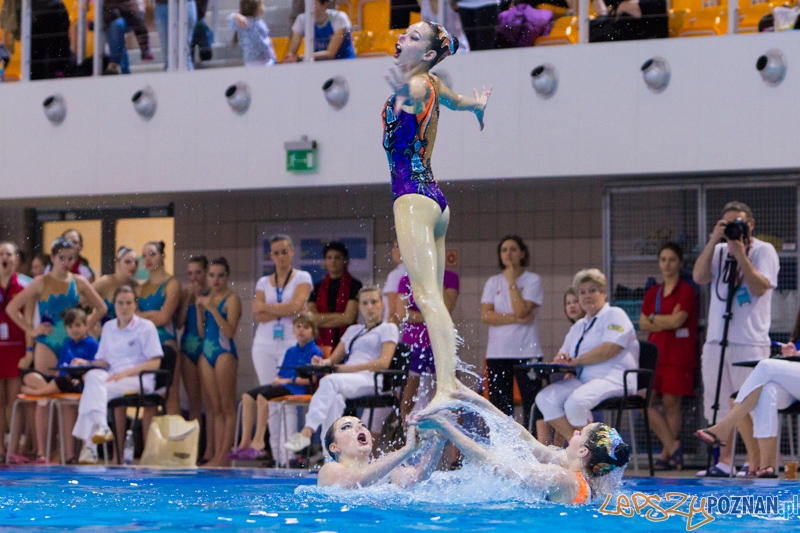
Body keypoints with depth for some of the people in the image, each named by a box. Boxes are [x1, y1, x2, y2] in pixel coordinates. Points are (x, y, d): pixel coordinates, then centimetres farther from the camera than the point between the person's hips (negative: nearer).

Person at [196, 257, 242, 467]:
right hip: (207, 353, 7)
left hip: (225, 352, -7)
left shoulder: (231, 299, -6)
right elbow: (202, 332, 15)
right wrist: (199, 309, 2)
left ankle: (223, 456, -8)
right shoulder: (207, 298, 15)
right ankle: (217, 455, 6)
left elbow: (230, 331, -16)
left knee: (227, 407, -5)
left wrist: (212, 308, -20)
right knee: (216, 408, 7)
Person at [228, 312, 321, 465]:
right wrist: (278, 380, -2)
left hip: (298, 388, -9)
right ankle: (245, 442, -15)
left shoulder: (314, 352, -2)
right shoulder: (291, 351, 24)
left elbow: (311, 379, -13)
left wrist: (288, 380, -14)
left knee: (262, 396, -30)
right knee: (247, 397, -10)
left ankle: (258, 442, -26)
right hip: (282, 385, 9)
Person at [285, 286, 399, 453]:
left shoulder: (388, 328, 14)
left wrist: (350, 368, -10)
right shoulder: (353, 330, 34)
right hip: (347, 380, 5)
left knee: (329, 382, -36)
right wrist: (324, 362, 2)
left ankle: (306, 432, -49)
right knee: (334, 398, -36)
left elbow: (384, 363, -2)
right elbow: (334, 359, 29)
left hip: (369, 381, -5)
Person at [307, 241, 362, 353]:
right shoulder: (318, 288, 15)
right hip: (322, 343, 3)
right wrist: (338, 316, -4)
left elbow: (349, 318, -5)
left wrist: (321, 318, 1)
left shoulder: (354, 286, 3)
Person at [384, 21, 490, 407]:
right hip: (432, 198, 10)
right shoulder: (432, 84, 15)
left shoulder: (418, 84, -11)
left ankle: (445, 387, -27)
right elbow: (465, 102, 36)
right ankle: (449, 379, 8)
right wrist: (478, 107, 59)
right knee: (433, 298, 9)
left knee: (426, 294, -18)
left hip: (413, 195, -10)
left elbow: (415, 101, -37)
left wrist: (405, 96, -61)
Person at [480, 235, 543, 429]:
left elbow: (521, 311, -12)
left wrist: (512, 282, -7)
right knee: (501, 407, 2)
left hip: (526, 352, -3)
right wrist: (516, 319, -9)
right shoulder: (493, 282, 11)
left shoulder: (532, 280, 2)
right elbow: (485, 315, -2)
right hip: (497, 353, 3)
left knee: (532, 405, -9)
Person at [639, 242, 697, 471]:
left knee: (672, 403, -5)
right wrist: (668, 321, -6)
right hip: (655, 352, 6)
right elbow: (643, 324, 7)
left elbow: (677, 321, -12)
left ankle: (667, 454, 1)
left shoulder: (686, 291, -1)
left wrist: (654, 318, 2)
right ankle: (673, 446, -2)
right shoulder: (652, 293, 16)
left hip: (678, 355, -6)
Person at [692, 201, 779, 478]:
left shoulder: (764, 251, 2)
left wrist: (740, 255, -15)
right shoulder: (719, 251, 15)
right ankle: (723, 462, 12)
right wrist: (714, 240, -7)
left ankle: (754, 462, -3)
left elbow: (759, 288, -11)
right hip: (716, 340, 5)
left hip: (750, 342, -5)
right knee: (719, 405, 6)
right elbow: (699, 277, -2)